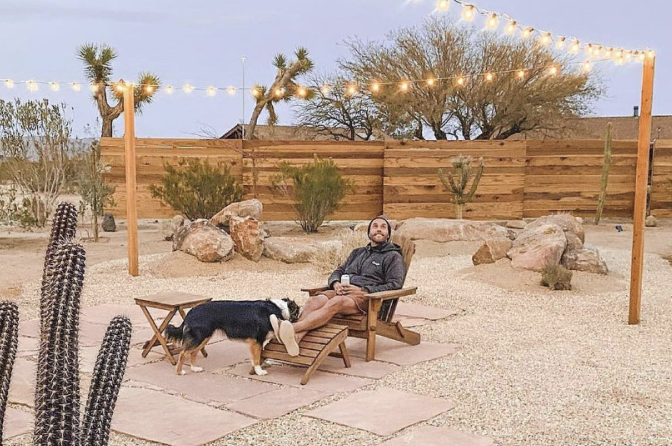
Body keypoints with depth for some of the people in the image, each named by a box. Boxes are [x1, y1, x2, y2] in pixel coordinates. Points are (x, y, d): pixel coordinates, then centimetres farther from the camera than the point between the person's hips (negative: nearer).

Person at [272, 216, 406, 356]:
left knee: (335, 302, -37)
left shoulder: (393, 256, 12)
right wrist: (336, 283, 2)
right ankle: (296, 337, -54)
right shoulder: (357, 253, 32)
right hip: (343, 291, 6)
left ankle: (293, 328, -58)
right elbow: (338, 271, 28)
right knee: (314, 300, -28)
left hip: (366, 298, -5)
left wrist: (363, 291, -11)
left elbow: (394, 286, -1)